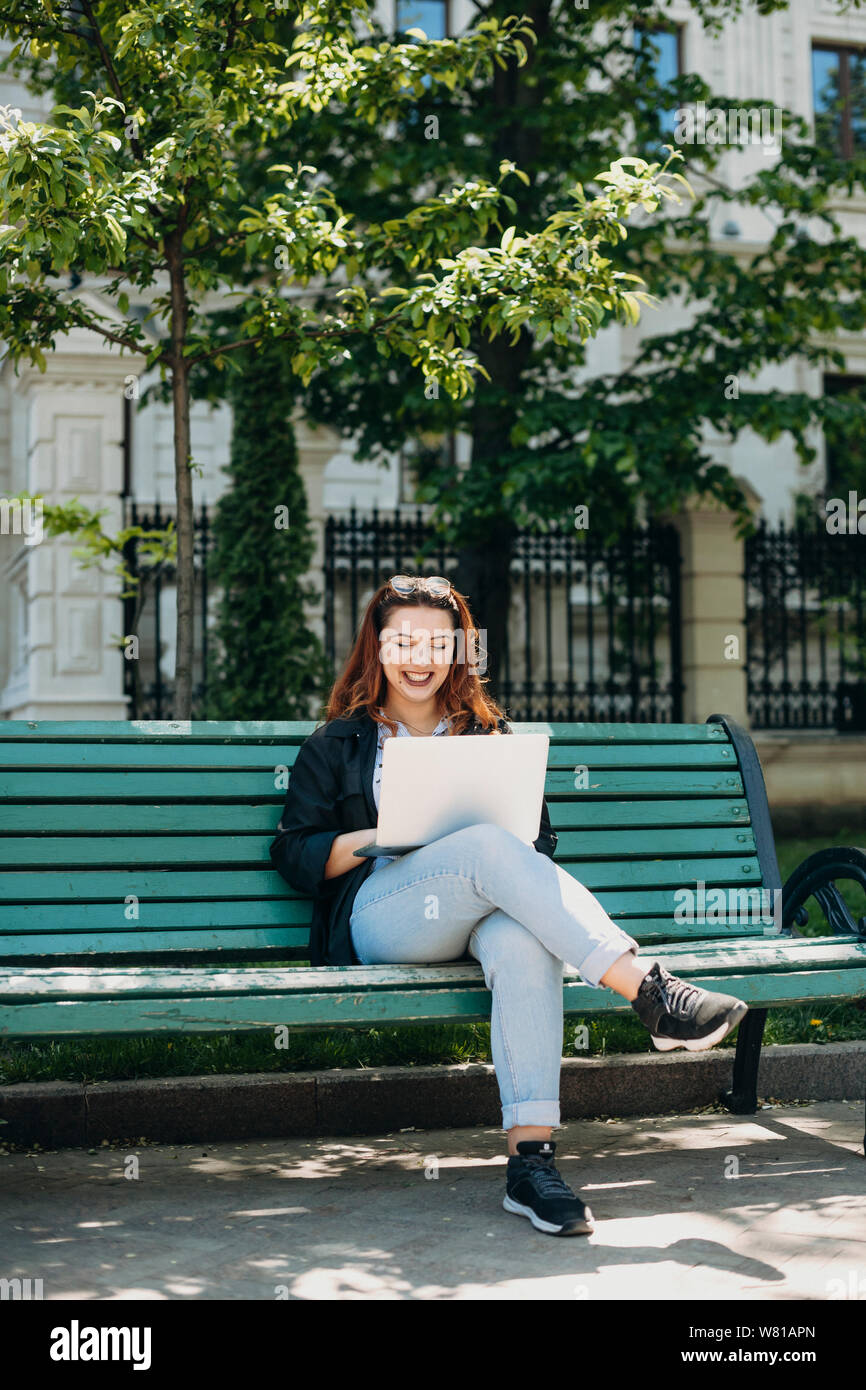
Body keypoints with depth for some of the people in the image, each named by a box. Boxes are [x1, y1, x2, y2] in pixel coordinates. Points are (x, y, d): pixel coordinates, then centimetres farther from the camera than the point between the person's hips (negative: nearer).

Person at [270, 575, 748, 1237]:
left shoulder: (490, 735, 25)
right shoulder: (336, 746, 19)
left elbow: (539, 838, 19)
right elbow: (294, 854, 10)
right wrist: (375, 838, -9)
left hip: (480, 918, 2)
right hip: (377, 921, -2)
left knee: (522, 941, -38)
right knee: (489, 845, -34)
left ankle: (531, 1157, -47)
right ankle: (653, 993, -44)